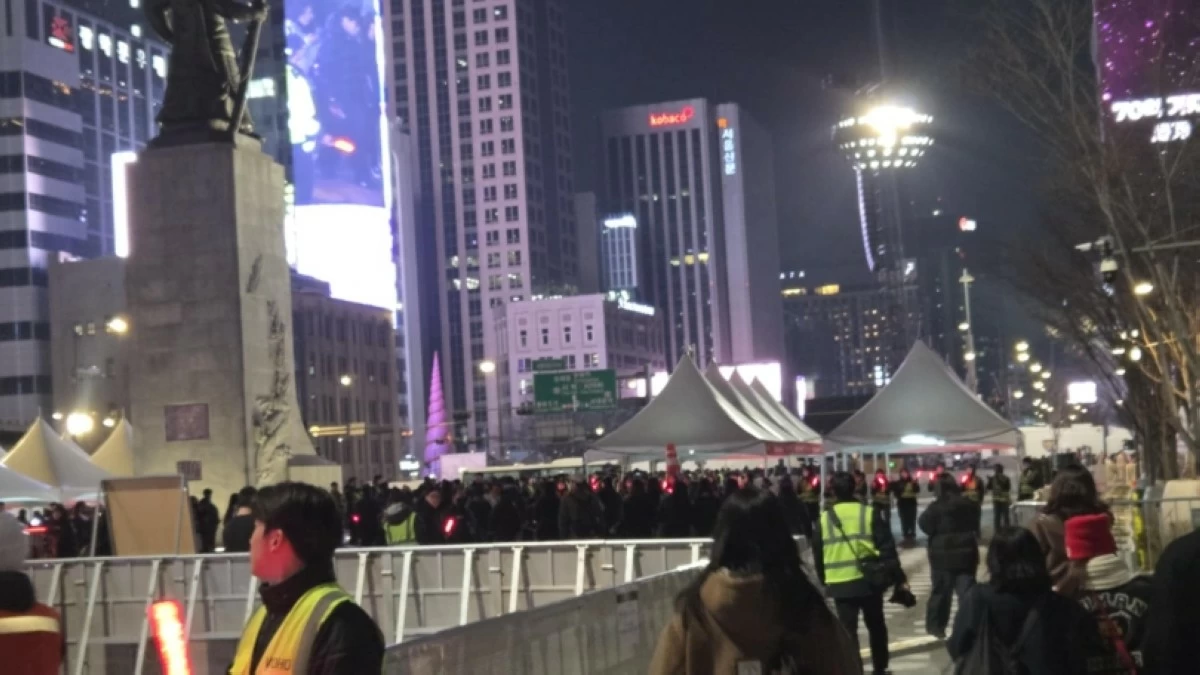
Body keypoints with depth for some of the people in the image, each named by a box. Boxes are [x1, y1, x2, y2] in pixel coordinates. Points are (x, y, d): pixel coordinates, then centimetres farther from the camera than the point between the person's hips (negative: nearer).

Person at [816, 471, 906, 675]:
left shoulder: (824, 519, 1)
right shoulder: (869, 514, -4)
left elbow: (818, 555, 7)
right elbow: (887, 548, -6)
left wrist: (824, 580, 21)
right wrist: (899, 578, -2)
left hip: (839, 584, 0)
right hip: (869, 580, 0)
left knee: (847, 630, 3)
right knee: (876, 627, 18)